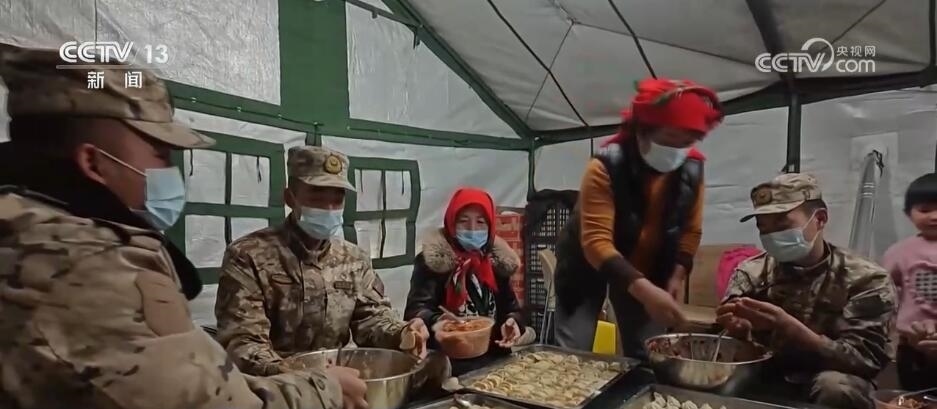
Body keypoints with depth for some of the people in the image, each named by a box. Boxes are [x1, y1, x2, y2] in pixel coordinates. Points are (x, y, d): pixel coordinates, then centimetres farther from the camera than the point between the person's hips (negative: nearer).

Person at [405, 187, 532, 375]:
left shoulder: (498, 259, 11)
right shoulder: (433, 259, -4)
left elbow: (511, 307, 13)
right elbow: (415, 310, -13)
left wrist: (513, 322, -10)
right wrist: (436, 321, -34)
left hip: (494, 358, 5)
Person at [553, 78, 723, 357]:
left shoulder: (691, 169, -12)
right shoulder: (605, 168, -29)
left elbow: (690, 230, 1)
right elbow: (596, 241, -36)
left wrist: (677, 276, -12)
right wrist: (643, 289, -46)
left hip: (648, 273, 4)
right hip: (589, 267, -4)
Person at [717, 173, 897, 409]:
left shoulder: (867, 280, -7)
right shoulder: (751, 273, 0)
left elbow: (864, 360, -16)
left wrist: (787, 326, -31)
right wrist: (737, 330, -24)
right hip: (765, 380, 2)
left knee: (834, 385, -33)